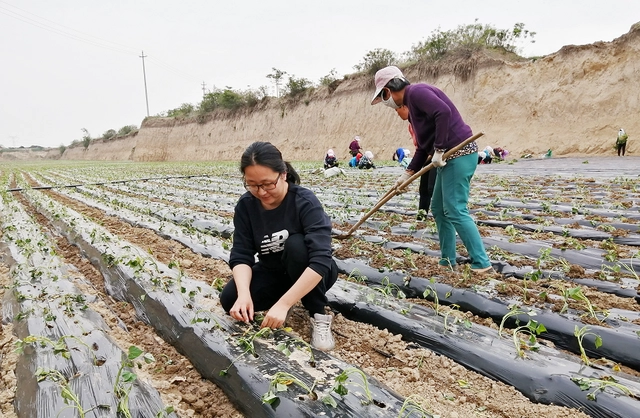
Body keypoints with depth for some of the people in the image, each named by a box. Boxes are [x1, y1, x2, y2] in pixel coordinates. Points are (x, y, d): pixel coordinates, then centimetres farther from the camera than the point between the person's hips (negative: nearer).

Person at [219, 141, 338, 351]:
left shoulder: (305, 202, -28)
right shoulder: (246, 205, -14)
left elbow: (320, 259, -37)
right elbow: (241, 255, -16)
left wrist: (283, 304, -43)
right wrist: (244, 293, -36)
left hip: (312, 275, -3)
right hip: (272, 272, 4)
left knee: (295, 244, -35)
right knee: (230, 299, -20)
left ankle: (319, 316, -17)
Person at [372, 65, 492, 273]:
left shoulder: (416, 91, -9)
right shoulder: (412, 102, 21)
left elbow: (443, 111, -26)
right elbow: (423, 146, 22)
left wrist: (439, 150, -21)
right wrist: (407, 173, 19)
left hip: (459, 154, -10)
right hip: (450, 157, 10)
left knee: (456, 211, -9)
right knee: (439, 209, 13)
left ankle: (482, 263, -2)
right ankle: (447, 260, 19)